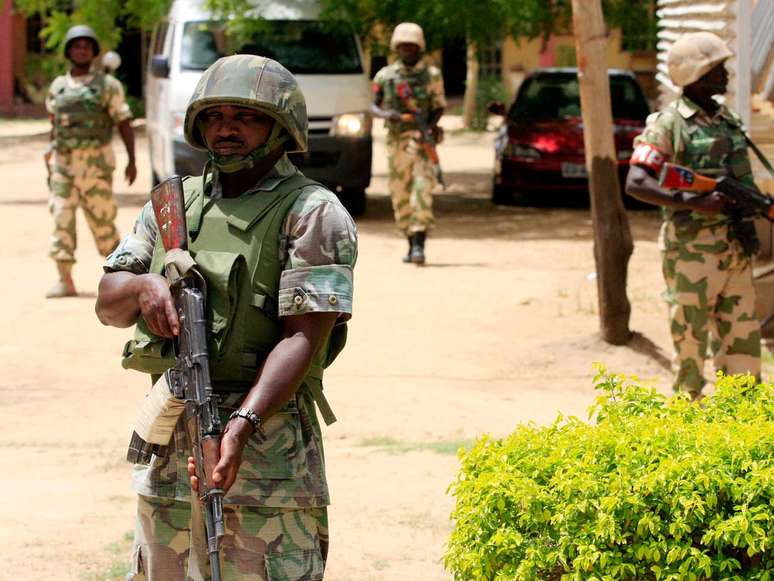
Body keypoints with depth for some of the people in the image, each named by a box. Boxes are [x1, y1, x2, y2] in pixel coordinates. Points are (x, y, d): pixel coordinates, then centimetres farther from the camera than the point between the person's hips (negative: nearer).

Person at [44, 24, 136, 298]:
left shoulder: (107, 85, 1)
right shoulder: (57, 87, 10)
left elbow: (124, 124, 1)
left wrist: (132, 160, -5)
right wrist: (50, 148, 11)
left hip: (96, 163, -3)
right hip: (63, 163, 3)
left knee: (102, 219, 1)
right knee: (62, 219, -6)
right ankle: (65, 281, -6)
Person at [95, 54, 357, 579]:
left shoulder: (312, 213, -6)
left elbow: (304, 338, -15)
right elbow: (108, 305, 13)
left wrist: (243, 423, -27)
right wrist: (144, 285, -11)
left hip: (266, 458, -6)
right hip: (168, 450, 6)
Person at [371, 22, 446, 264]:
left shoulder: (432, 75, 4)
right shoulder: (385, 75, 8)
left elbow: (439, 107, 8)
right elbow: (374, 106, 11)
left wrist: (432, 124, -12)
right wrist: (388, 114, -10)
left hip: (422, 139, -3)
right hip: (397, 141, 3)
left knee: (422, 190, -15)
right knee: (400, 195, 6)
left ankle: (420, 244, -19)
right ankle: (412, 244, 19)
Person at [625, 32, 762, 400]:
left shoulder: (728, 120, 12)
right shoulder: (668, 124, -9)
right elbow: (636, 183, -18)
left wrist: (747, 225, 3)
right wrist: (693, 202, -27)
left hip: (735, 247, 7)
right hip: (692, 249, -7)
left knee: (743, 336, 8)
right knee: (691, 338, 0)